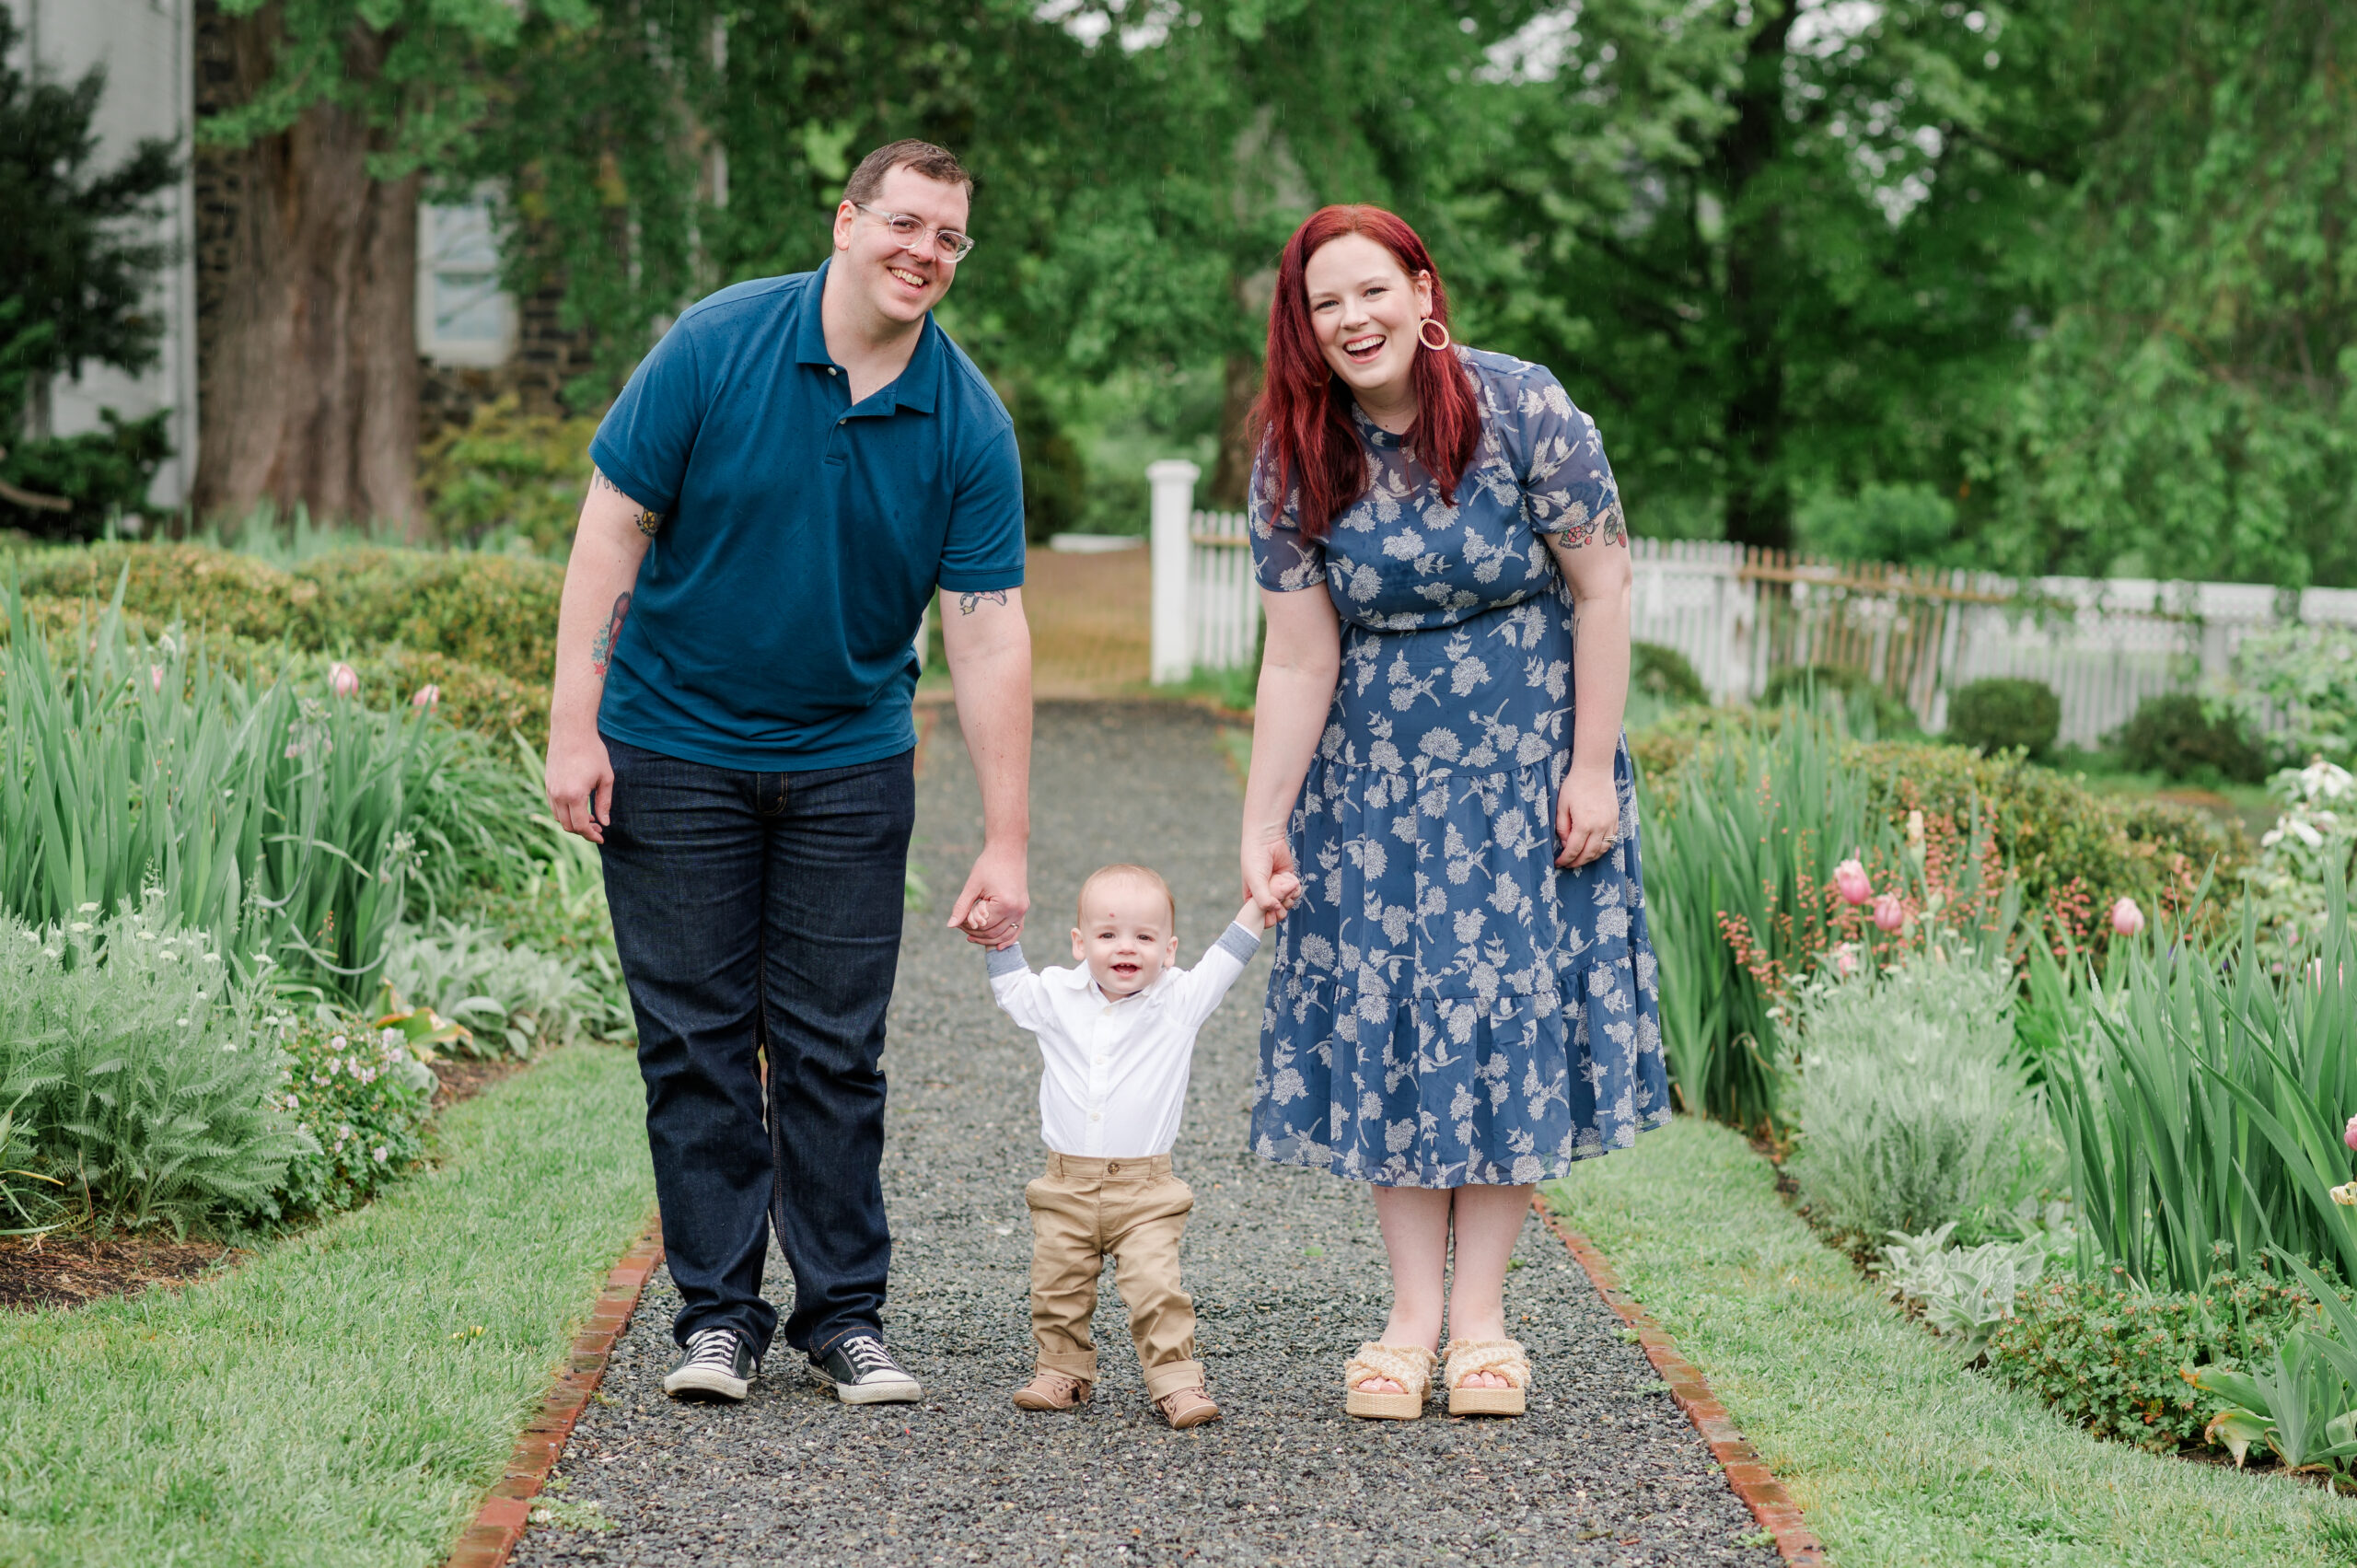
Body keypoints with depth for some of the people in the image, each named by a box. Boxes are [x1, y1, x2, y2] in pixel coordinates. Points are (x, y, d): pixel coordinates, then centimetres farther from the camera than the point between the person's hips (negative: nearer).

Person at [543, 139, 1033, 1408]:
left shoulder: (969, 424, -6)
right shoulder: (716, 348, -11)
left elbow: (990, 633, -7)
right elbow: (612, 532, -8)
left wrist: (1005, 845, -10)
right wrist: (574, 725, -12)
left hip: (849, 763, 2)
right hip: (675, 749, -2)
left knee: (835, 1051, 3)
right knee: (698, 1041, 1)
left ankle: (845, 1313, 12)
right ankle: (718, 1315, 9)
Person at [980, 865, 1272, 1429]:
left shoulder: (1178, 1001, -1)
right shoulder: (1058, 998, 5)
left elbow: (1224, 963, 0)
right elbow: (1011, 986, 22)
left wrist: (1258, 905, -10)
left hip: (1145, 1194, -3)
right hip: (1065, 1188, 3)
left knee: (1157, 1291, -13)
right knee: (1057, 1292, 8)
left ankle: (1176, 1382, -5)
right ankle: (1063, 1371, 27)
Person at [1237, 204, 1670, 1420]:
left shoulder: (1521, 411, -14)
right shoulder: (1296, 466, -6)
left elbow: (1600, 590, -9)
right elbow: (1299, 660, -5)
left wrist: (1592, 770, -10)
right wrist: (1263, 826, -8)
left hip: (1523, 760, -2)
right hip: (1375, 773, 2)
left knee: (1506, 1007, -2)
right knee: (1381, 1015, -1)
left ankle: (1481, 1319, 4)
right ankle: (1410, 1317, 5)